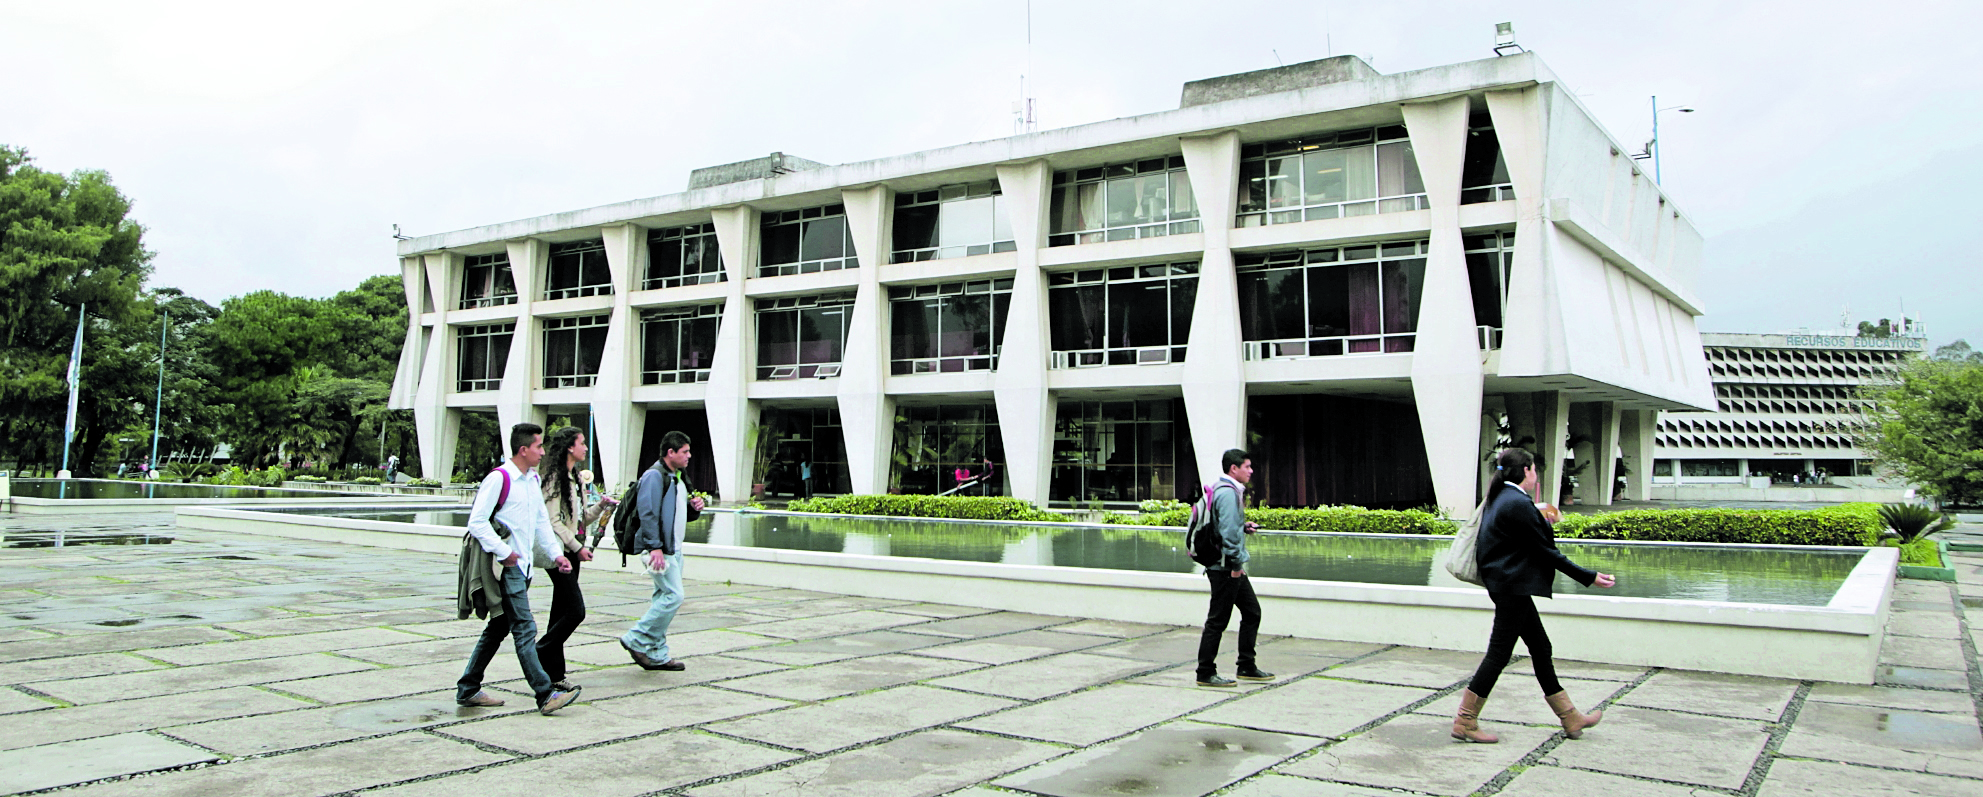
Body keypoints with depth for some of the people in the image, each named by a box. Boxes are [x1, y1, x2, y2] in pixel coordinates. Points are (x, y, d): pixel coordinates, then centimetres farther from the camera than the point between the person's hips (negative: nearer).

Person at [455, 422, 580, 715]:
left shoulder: (533, 479, 15)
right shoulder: (498, 479, -13)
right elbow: (477, 522, -16)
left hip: (523, 566, 9)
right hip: (508, 568, -9)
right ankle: (545, 695, -9)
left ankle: (467, 689, 24)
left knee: (498, 628, 15)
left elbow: (541, 521, 22)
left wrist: (555, 553, 14)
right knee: (525, 629, -9)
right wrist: (504, 553, -17)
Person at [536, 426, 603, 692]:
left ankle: (554, 675, 12)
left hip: (572, 553, 9)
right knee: (576, 610, -12)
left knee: (561, 614, 9)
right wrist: (577, 547, -16)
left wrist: (600, 506, 4)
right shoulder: (554, 477, -11)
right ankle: (539, 657, 1)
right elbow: (553, 520, -15)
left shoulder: (576, 479, 17)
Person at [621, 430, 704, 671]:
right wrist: (655, 547, -25)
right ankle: (637, 640, -3)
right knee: (673, 596, -13)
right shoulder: (655, 475, -12)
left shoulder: (677, 478, 19)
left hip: (674, 549, 10)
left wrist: (694, 508, 6)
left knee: (664, 598, 10)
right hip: (659, 549, -10)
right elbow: (647, 513, -19)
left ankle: (656, 654, 14)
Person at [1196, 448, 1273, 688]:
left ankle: (1246, 667, 24)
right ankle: (1205, 674, 4)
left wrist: (1243, 526, 10)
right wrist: (1236, 563, -20)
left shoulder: (1227, 490, 15)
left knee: (1252, 612, 16)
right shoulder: (1227, 492, -17)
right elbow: (1228, 532, -24)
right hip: (1226, 567, -11)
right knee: (1217, 621, -3)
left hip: (1232, 569, 11)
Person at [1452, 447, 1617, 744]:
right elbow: (1545, 550, -15)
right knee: (1499, 653, -4)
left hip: (1506, 584, 11)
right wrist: (1589, 577, -9)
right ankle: (1465, 722, 1)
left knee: (1540, 647, 15)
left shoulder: (1499, 498, 11)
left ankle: (1570, 718, 24)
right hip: (1513, 586, -11)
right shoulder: (1518, 504, -19)